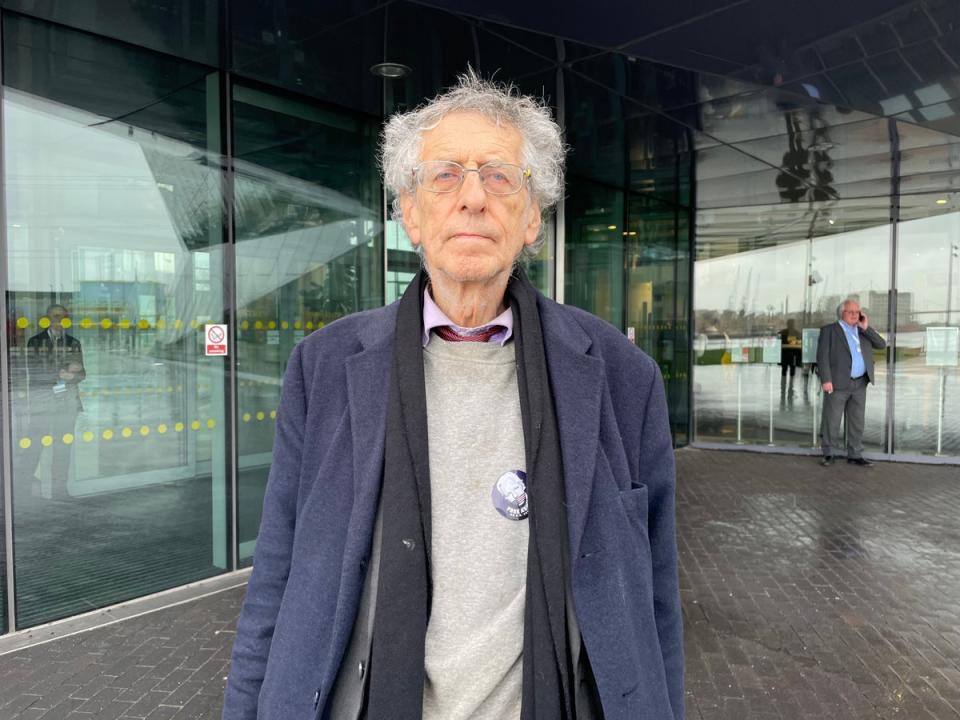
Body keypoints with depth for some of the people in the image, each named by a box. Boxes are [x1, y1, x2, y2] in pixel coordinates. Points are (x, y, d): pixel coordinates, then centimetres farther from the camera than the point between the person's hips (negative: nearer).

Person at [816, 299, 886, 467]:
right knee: (832, 421, -1)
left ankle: (855, 455, 15)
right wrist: (826, 380, -16)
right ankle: (829, 454, 10)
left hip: (860, 384, 5)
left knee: (857, 421, 8)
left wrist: (866, 328, -1)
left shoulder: (863, 331, 17)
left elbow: (882, 345, 7)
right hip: (838, 383, -5)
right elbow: (822, 356, -7)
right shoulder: (829, 330, 0)